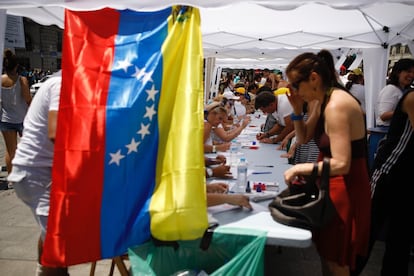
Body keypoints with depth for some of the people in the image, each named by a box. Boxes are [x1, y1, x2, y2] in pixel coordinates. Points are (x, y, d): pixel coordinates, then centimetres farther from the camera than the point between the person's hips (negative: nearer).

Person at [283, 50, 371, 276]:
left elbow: (341, 164, -29)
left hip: (345, 188, -9)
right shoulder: (325, 100, 5)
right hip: (333, 184, 9)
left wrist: (300, 168, -20)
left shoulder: (336, 105, -26)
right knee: (326, 253, 21)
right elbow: (303, 138, 12)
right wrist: (297, 108, -3)